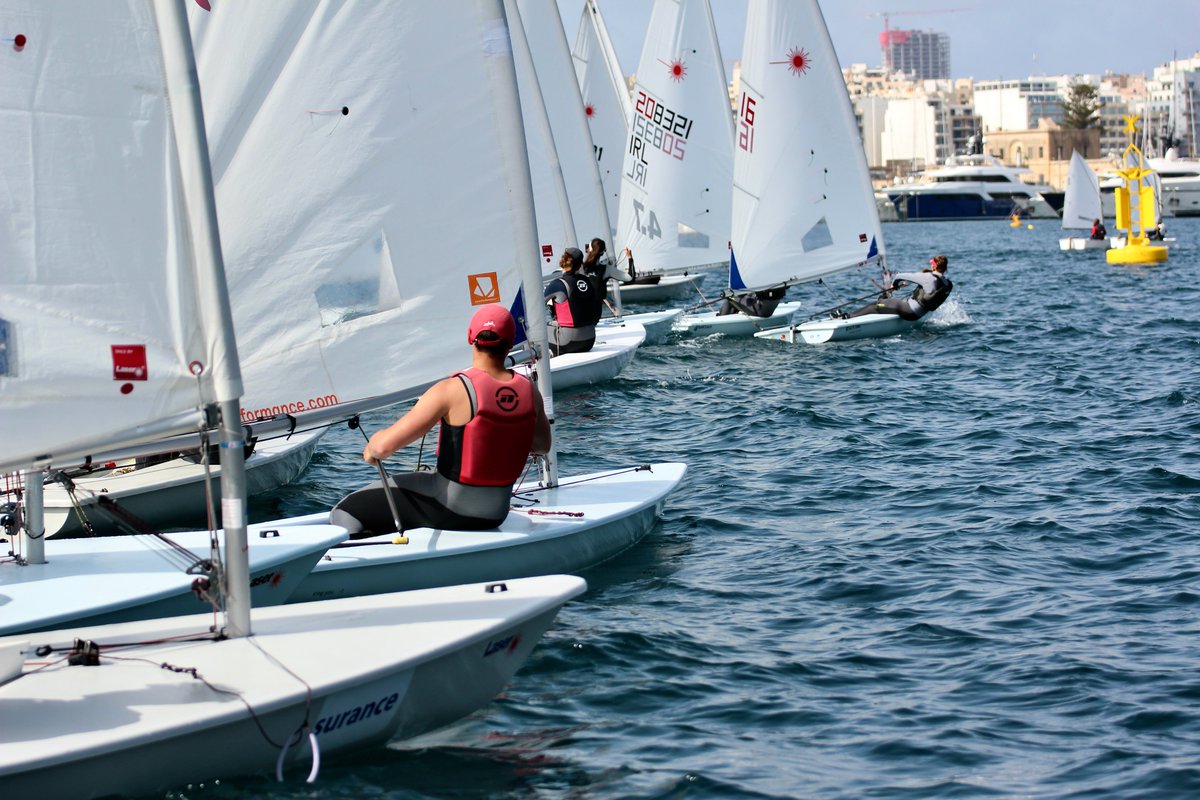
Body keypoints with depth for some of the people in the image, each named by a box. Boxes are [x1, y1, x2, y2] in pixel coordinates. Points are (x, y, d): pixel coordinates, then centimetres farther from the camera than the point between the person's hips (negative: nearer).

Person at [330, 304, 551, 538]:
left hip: (450, 509, -6)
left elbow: (385, 445, -21)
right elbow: (543, 444, 15)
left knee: (346, 514, 2)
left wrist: (371, 448, 2)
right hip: (496, 514, 7)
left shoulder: (451, 391, -21)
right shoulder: (529, 391, -5)